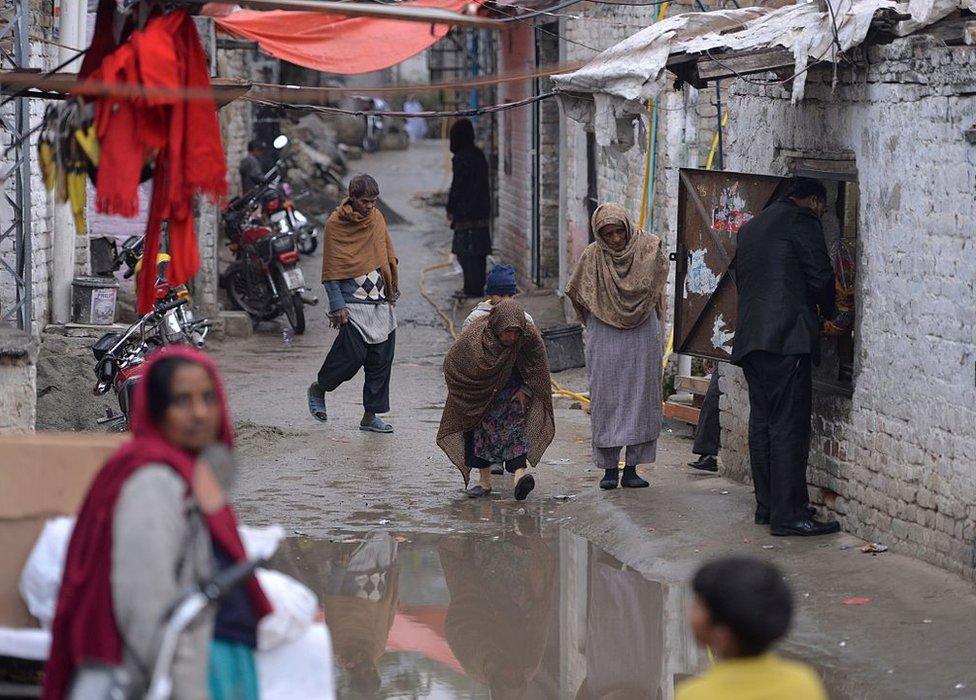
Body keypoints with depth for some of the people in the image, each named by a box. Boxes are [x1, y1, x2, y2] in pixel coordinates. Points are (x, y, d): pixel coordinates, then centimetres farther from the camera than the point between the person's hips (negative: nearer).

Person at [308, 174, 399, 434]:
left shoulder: (377, 217, 9)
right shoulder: (335, 224, -7)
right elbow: (331, 270, -8)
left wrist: (393, 290, 19)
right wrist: (337, 306, -13)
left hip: (381, 302, 6)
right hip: (353, 303, -6)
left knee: (381, 360, 4)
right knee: (352, 355, -10)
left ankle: (371, 415, 12)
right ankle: (318, 389, 17)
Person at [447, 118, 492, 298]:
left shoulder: (461, 159, -14)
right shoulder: (479, 155, 12)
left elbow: (457, 187, -14)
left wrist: (450, 209, -4)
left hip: (465, 214, -9)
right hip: (482, 212, 9)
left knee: (466, 252, -5)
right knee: (478, 252, 12)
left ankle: (472, 288, -7)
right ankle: (478, 286, 17)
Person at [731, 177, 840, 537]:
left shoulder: (749, 228, 22)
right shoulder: (801, 220, -3)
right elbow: (820, 276, -8)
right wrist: (827, 311, 12)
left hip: (750, 340, 9)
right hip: (787, 338, -9)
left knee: (761, 423, 12)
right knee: (789, 426, -9)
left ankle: (766, 506, 15)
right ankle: (788, 514, -11)